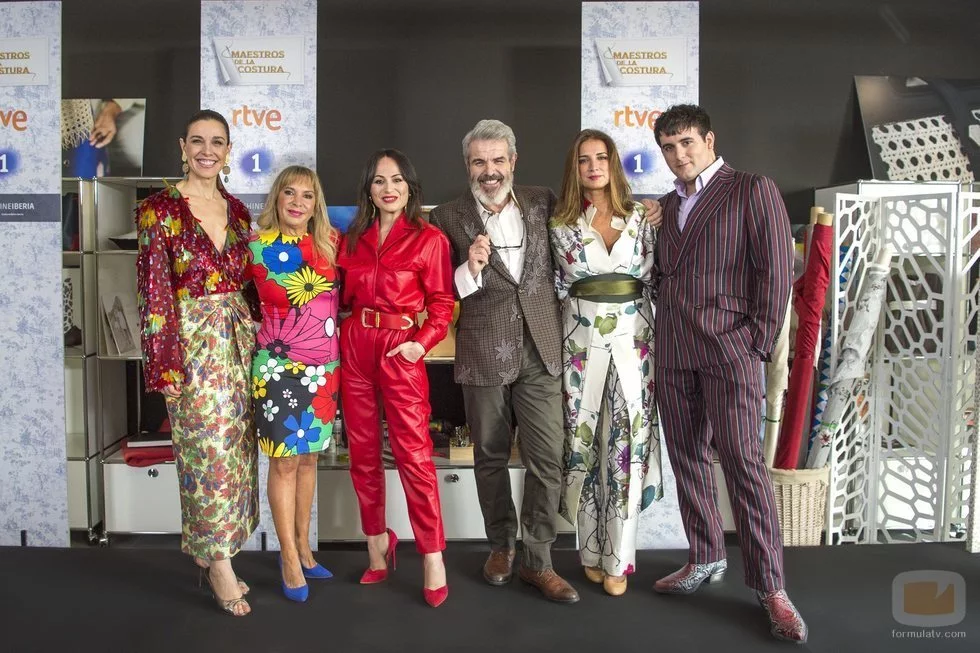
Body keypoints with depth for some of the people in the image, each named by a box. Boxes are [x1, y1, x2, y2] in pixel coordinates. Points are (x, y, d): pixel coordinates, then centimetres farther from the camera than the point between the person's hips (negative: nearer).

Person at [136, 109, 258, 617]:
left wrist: (255, 337, 10)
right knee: (209, 449, -3)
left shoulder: (237, 210, 11)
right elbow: (154, 289, -10)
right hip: (191, 341, -5)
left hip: (239, 337, 6)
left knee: (236, 447, 9)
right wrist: (164, 362, -14)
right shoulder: (161, 208, -5)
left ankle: (213, 554, 25)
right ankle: (219, 563, 11)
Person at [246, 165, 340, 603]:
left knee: (308, 457, 13)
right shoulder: (259, 246, -4)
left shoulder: (331, 243, 4)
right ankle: (290, 560, 15)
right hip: (279, 367, -4)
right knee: (284, 462, 2)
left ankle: (302, 547, 27)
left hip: (324, 368, 4)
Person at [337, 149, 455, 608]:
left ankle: (433, 558, 4)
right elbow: (343, 296, 16)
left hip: (400, 350, -5)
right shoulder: (353, 238, 11)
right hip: (354, 346, 5)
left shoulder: (429, 239, -2)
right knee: (362, 452, 10)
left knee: (414, 454, -7)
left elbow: (442, 304, -4)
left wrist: (422, 343, -16)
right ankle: (377, 541, 26)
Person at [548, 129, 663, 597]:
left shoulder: (640, 217, 5)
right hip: (582, 341, 0)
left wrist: (656, 340, 3)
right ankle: (592, 551, 20)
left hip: (633, 339, 0)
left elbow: (653, 281, 7)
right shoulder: (561, 223, 4)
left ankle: (619, 559, 10)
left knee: (626, 442, -1)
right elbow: (559, 288, 12)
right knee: (584, 441, 4)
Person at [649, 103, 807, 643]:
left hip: (728, 347, -6)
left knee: (742, 462, -8)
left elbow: (776, 270, -7)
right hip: (673, 353, 6)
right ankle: (705, 559, 24)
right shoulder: (666, 205, 17)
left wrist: (758, 344, -11)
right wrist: (663, 332, 8)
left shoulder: (752, 190, -2)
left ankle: (769, 585, 2)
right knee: (686, 458, 10)